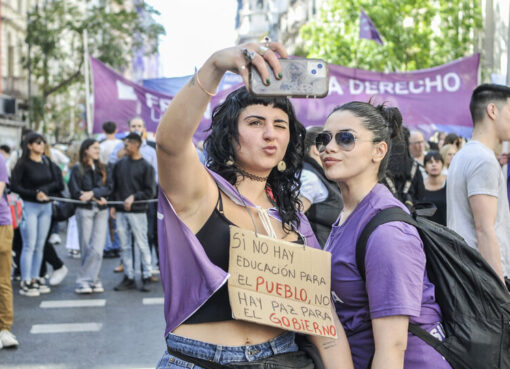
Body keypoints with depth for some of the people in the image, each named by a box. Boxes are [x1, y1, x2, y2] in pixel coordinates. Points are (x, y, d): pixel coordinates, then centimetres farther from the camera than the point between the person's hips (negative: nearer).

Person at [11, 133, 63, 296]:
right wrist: (34, 194, -17)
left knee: (40, 246, 7)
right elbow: (15, 186, -11)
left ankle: (35, 279, 14)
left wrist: (44, 190, -8)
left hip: (46, 206, 5)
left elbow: (58, 184, 9)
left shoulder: (47, 162, 10)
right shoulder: (23, 164, -6)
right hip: (29, 206, -5)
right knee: (29, 245, -5)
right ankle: (25, 283, -1)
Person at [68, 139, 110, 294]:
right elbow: (75, 192, -3)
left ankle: (84, 280, -3)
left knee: (97, 248, -8)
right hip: (84, 210, -3)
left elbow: (107, 189, 4)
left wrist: (92, 193, -13)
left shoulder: (101, 168, 14)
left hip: (101, 211, 3)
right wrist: (96, 198, -5)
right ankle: (93, 280, 5)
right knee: (86, 248, -2)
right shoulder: (77, 168, 2)